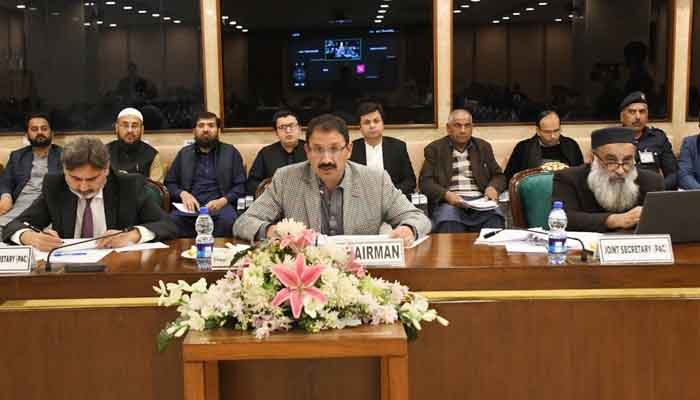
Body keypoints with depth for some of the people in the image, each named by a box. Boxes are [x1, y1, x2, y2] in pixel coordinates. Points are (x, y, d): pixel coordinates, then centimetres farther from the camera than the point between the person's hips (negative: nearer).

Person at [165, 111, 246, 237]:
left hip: (220, 205, -1)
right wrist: (182, 193, -3)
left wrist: (223, 201, -11)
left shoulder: (231, 152, 15)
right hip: (190, 206, 1)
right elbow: (169, 182, 20)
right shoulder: (184, 153, 21)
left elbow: (241, 185, 8)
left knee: (228, 220, -36)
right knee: (172, 220, -32)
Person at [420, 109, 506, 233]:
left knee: (495, 220, -30)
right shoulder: (434, 149, 12)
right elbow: (426, 182, 3)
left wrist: (493, 188, -5)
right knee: (448, 223, -36)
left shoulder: (483, 147, 20)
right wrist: (446, 194, -16)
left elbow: (498, 176, 19)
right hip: (449, 201, -2)